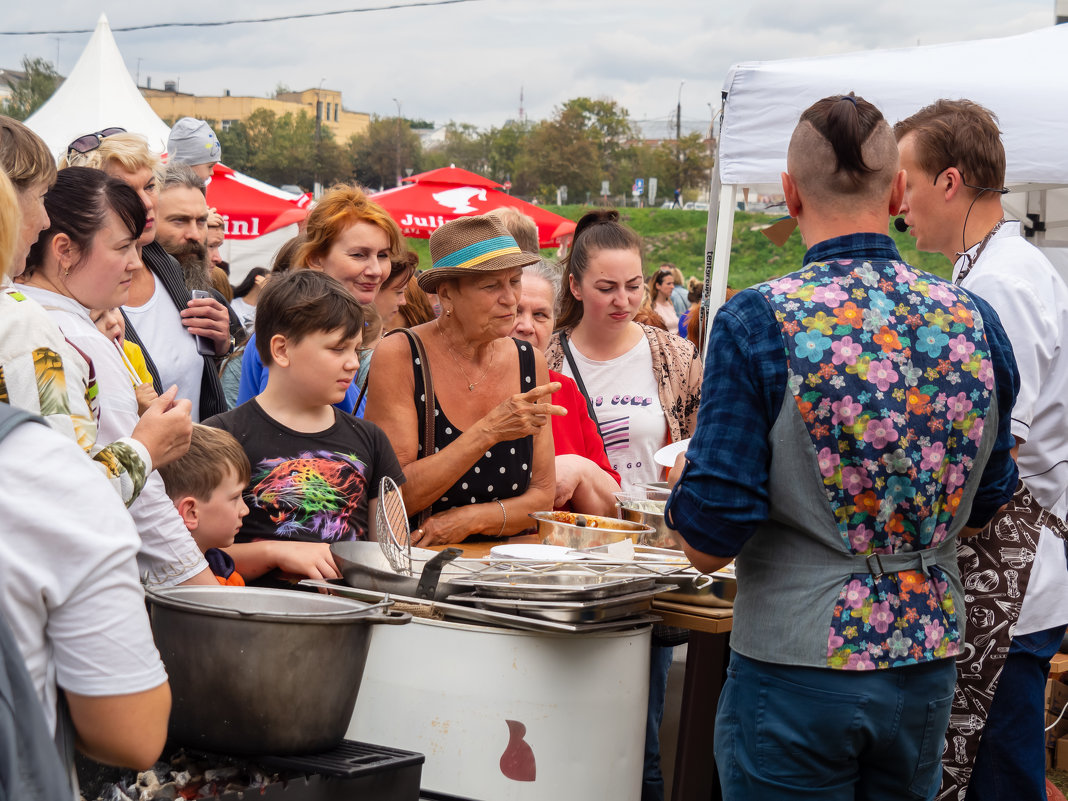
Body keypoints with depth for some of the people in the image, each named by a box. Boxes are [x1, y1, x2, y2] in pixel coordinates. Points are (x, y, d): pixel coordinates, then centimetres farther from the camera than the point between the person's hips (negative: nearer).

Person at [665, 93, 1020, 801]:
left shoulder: (759, 323, -15)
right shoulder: (974, 321, -2)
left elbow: (709, 541, -16)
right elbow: (986, 502, 11)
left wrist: (684, 483, 5)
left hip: (796, 670, -4)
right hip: (930, 664, 4)